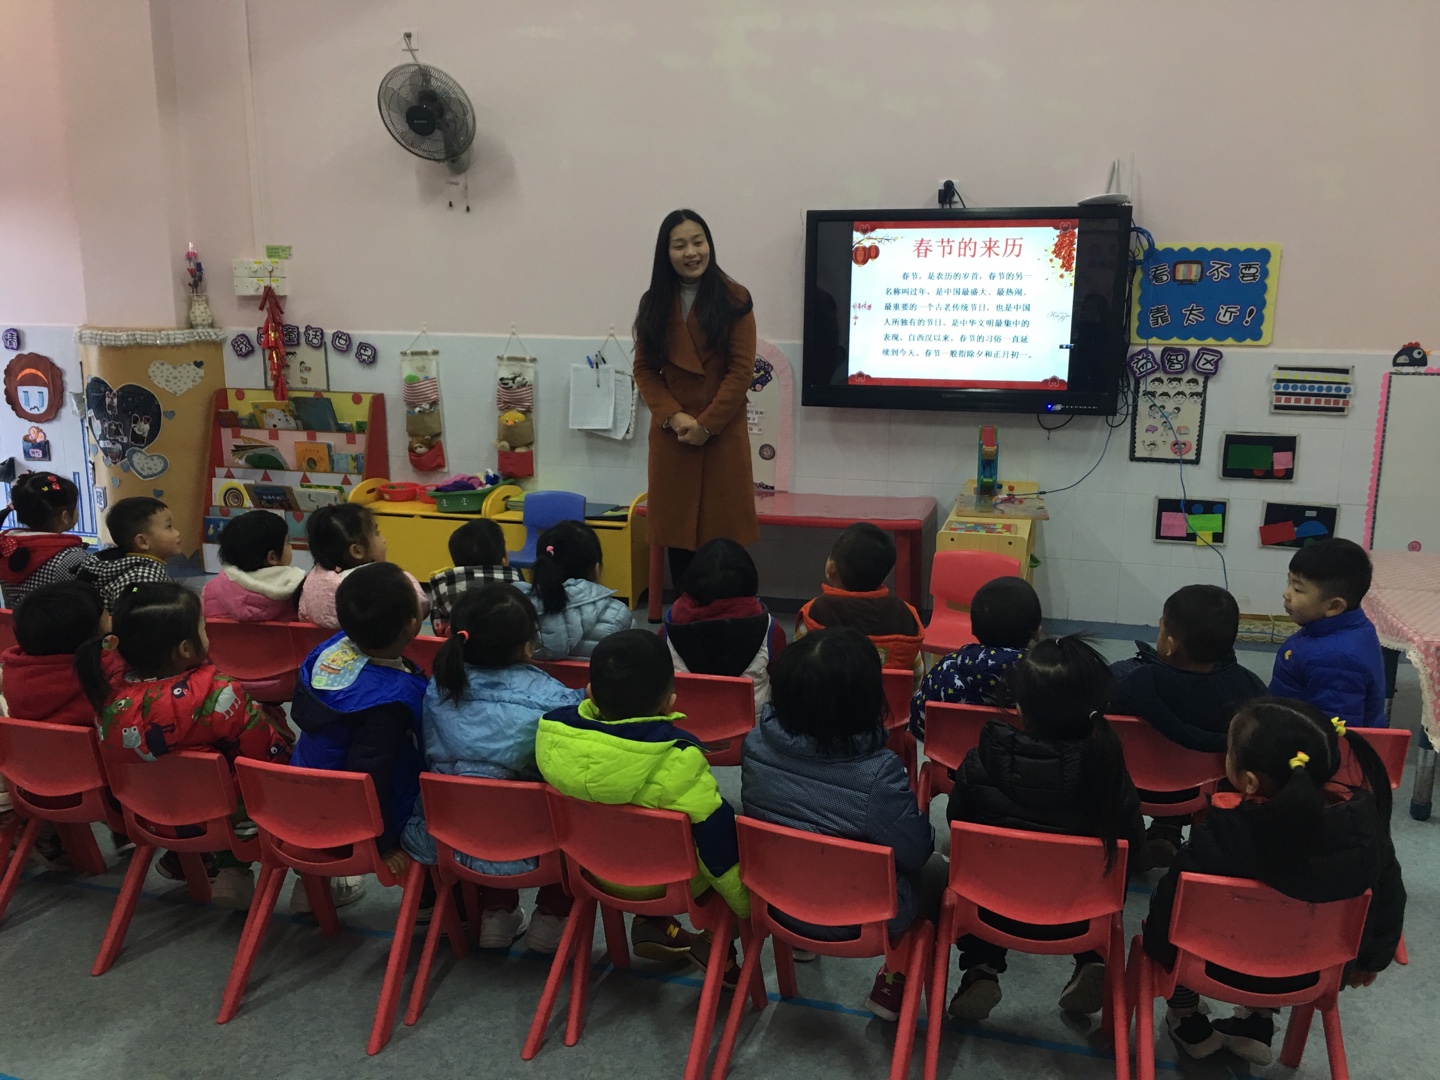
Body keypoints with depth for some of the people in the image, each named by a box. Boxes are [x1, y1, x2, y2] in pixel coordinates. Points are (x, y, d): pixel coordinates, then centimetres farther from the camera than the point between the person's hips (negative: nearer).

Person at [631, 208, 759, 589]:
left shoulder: (734, 299, -1)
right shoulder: (654, 303, 8)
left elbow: (741, 370, -6)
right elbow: (644, 369, 6)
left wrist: (706, 424, -12)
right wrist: (673, 417, -9)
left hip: (723, 432, -3)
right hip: (671, 434, 3)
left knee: (722, 534, -2)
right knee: (677, 532, 5)